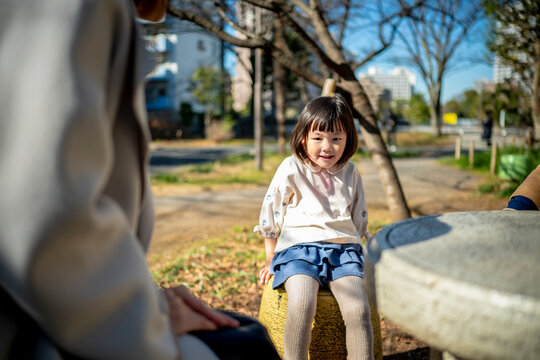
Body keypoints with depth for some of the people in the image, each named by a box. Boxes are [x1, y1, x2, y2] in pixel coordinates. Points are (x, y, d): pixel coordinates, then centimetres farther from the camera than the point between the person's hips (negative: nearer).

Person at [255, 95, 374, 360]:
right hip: (299, 248, -2)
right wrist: (271, 259, 12)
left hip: (343, 249, 3)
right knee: (302, 305, -30)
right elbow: (271, 215, 8)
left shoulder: (351, 173, 10)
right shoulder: (291, 170, 0)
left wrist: (355, 249, 20)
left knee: (358, 310, -20)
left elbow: (359, 220, 23)